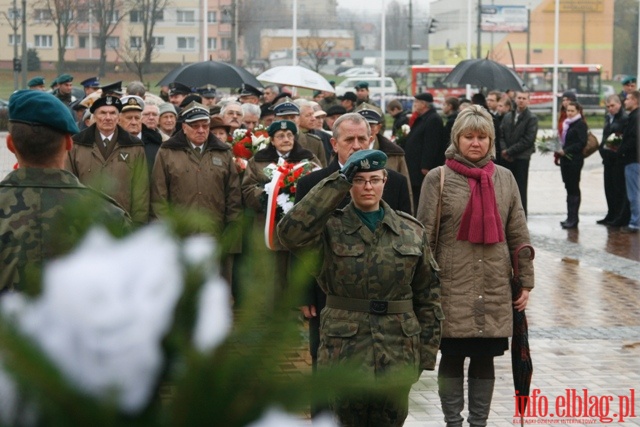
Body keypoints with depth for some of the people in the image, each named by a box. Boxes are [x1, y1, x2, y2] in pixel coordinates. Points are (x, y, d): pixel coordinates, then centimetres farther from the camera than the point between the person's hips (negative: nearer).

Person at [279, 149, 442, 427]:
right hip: (344, 349, -2)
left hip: (398, 349, 2)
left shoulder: (411, 230, 7)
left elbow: (428, 292, 11)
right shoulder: (330, 228, -2)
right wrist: (338, 182, -21)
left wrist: (427, 350, 6)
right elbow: (291, 232, -24)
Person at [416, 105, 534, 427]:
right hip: (452, 287, -2)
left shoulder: (504, 178, 8)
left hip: (495, 289, 2)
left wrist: (525, 281, 6)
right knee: (452, 358, 3)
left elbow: (519, 235, 10)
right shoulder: (438, 179, -1)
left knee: (485, 359, 7)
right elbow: (424, 235, -2)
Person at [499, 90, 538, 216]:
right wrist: (504, 150, -8)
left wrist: (510, 151, -11)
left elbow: (528, 140, -12)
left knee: (521, 190, -1)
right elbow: (501, 135, 10)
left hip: (522, 158, -5)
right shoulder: (507, 117, 14)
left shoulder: (532, 119, -4)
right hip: (506, 159, 5)